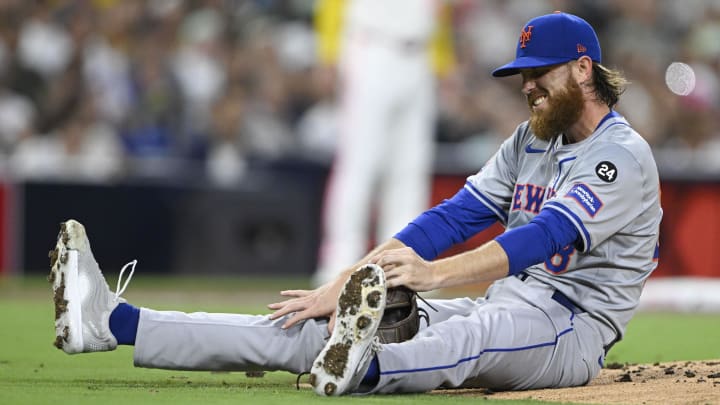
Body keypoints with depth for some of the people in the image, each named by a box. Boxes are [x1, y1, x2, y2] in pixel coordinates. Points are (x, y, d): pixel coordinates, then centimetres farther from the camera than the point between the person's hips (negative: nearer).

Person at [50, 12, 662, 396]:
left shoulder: (622, 155, -9)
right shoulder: (530, 141, 19)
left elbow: (546, 236, -25)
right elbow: (455, 216, 9)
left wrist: (435, 273, -37)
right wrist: (342, 286, -4)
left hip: (571, 327, -7)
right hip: (499, 309, 7)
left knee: (479, 331, -43)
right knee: (309, 324, -7)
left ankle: (359, 371, -73)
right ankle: (112, 322, -18)